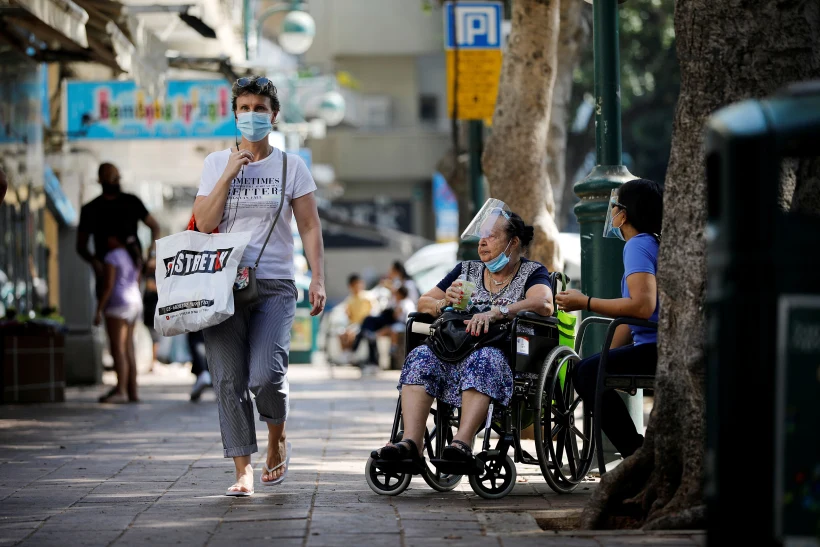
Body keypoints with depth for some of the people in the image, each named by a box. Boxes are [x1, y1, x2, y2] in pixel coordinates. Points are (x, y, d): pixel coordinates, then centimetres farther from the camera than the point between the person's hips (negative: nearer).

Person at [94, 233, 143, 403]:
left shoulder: (113, 257, -11)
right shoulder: (133, 257, 14)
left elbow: (108, 286, -16)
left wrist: (98, 311, -15)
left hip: (118, 302, -9)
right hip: (134, 303, 9)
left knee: (118, 348, -14)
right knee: (128, 350, 9)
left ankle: (120, 390, -22)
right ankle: (132, 392, 7)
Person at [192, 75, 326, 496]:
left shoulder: (291, 166, 8)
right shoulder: (216, 163, 11)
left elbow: (310, 227, 6)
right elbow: (204, 224, 2)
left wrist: (318, 278, -5)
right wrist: (229, 174, -5)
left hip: (274, 286, -2)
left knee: (265, 375, -17)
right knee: (229, 379, -6)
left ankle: (277, 441, 12)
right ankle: (243, 470, -1)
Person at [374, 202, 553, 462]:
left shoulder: (532, 272, 10)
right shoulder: (467, 270, 25)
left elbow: (544, 304, -12)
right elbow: (423, 303, 22)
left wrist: (494, 312, -25)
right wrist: (444, 303, -2)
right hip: (456, 350, 4)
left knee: (483, 358, -39)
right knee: (421, 357, -26)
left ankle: (463, 441, -54)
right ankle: (411, 441, -42)